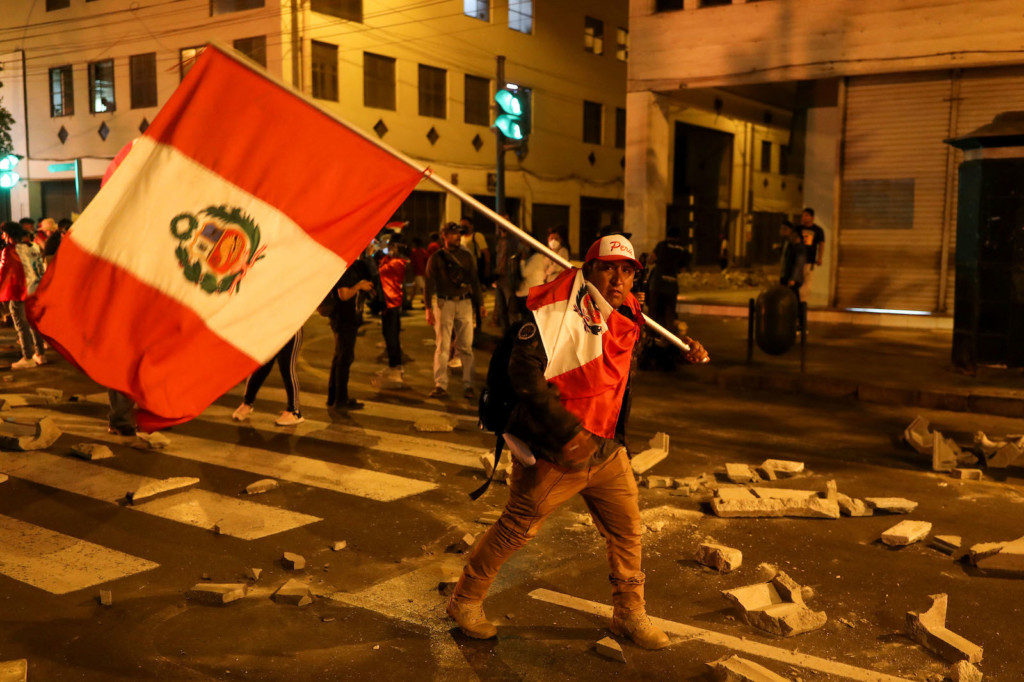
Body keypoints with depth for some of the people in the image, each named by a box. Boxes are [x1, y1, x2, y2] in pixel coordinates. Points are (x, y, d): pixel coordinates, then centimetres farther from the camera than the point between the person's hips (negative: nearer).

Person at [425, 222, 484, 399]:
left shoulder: (467, 256, 12)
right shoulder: (436, 258, 3)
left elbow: (474, 280, 16)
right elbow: (430, 283, 1)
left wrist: (480, 303, 11)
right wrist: (429, 308, -6)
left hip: (464, 303, 2)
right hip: (444, 303, -2)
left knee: (466, 346, 2)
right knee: (442, 346, -4)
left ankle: (468, 385, 8)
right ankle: (440, 385, 0)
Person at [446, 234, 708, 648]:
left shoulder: (627, 318, 6)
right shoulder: (561, 308, -19)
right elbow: (525, 370, -27)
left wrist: (684, 353, 14)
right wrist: (566, 432, -29)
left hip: (607, 450, 7)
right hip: (553, 453, -7)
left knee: (627, 527, 11)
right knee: (517, 528, 4)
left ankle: (629, 614, 31)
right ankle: (465, 601, 25)